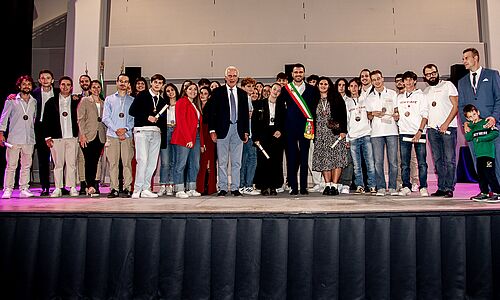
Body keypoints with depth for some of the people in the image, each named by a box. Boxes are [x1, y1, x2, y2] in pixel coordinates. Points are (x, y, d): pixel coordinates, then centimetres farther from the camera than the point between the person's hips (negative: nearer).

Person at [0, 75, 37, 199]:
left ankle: (24, 189, 11)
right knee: (11, 165, -2)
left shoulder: (34, 102, 11)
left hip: (29, 139, 3)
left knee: (26, 165, 5)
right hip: (14, 139, -3)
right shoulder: (12, 101, 3)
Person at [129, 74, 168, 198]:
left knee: (152, 162, 2)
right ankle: (137, 190, -10)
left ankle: (146, 189, 9)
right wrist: (147, 117, -10)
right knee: (142, 160, -14)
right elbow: (132, 111, -4)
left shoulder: (162, 101, 20)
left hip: (156, 132, 5)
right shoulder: (142, 95, 6)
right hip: (142, 130, -5)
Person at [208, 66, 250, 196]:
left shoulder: (243, 94, 12)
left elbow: (246, 114, 13)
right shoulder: (217, 92, 3)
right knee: (222, 161, 1)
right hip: (223, 129, -3)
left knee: (236, 162, 5)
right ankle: (222, 188, 9)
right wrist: (212, 130, -7)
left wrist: (246, 131, 7)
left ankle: (235, 188, 12)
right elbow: (213, 112, 0)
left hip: (238, 130, 3)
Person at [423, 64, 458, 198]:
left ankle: (449, 188, -5)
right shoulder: (426, 91, 19)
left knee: (449, 160, -7)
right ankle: (441, 188, 7)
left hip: (448, 127, -5)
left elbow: (456, 106, -2)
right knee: (438, 160, 4)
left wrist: (446, 124, -13)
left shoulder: (447, 85, 5)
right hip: (432, 128, 5)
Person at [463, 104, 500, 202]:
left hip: (488, 153, -6)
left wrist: (480, 139, -12)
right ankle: (484, 193, 19)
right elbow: (468, 138, 7)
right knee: (481, 175, 10)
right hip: (478, 154, 7)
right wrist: (469, 130, -8)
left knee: (489, 173, -9)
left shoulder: (486, 122, -2)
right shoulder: (471, 126, 15)